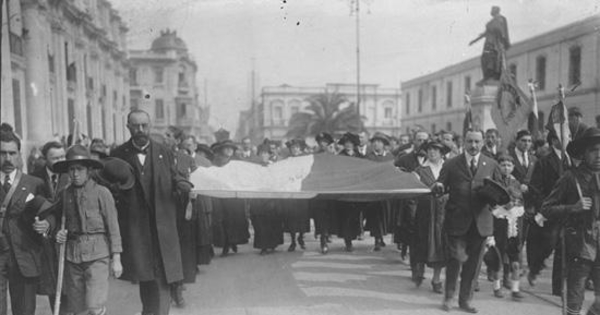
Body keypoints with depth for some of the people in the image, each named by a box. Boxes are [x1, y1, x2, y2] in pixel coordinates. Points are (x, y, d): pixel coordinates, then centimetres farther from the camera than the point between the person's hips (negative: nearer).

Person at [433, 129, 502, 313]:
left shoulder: (491, 165, 10)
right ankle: (449, 297, 14)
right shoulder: (451, 165, 3)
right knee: (456, 258, -5)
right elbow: (440, 188, 3)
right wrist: (438, 187, -20)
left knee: (473, 262, 9)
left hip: (480, 221, 3)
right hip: (457, 220, -2)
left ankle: (465, 299, 23)